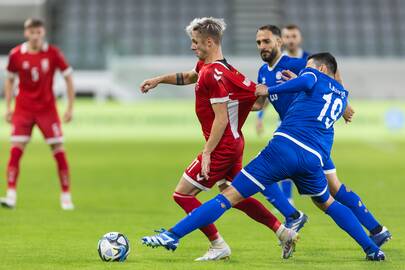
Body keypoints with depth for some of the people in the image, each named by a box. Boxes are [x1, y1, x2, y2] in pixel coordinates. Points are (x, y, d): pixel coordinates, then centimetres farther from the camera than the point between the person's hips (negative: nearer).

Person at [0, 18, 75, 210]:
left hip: (47, 108, 0)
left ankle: (66, 196, 7)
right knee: (16, 150, -9)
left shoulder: (53, 53, -7)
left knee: (58, 150, -2)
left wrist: (70, 108, -2)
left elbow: (68, 78, 2)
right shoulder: (16, 54, -4)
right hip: (23, 109, 1)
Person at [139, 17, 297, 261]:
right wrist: (159, 80, 32)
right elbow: (188, 77, 33)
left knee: (182, 194, -3)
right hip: (234, 143, 10)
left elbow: (221, 119, -22)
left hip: (222, 147, -10)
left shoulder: (213, 74, -20)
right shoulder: (205, 66, 9)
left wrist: (207, 153, -21)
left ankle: (218, 246, 0)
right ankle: (284, 233, 18)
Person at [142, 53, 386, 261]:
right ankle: (372, 249, 26)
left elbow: (306, 82, -12)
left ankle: (173, 236, -12)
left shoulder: (315, 76, 12)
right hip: (314, 158, 5)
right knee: (327, 203, 32)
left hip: (284, 146, -5)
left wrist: (270, 90, -6)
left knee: (230, 195, -7)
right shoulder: (343, 95, 28)